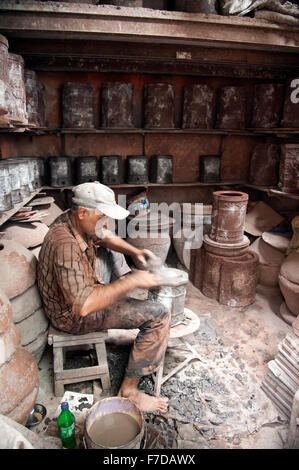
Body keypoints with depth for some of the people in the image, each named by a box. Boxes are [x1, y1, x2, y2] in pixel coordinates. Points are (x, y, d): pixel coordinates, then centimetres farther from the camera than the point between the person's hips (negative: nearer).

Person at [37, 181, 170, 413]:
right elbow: (83, 306, -41)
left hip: (83, 291, 9)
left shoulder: (74, 220, -8)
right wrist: (132, 282, -35)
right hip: (74, 316, -9)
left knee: (110, 252, 26)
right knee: (159, 315, -17)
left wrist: (135, 252, -6)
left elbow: (107, 238, 11)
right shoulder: (66, 246, -35)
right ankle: (129, 389, -4)